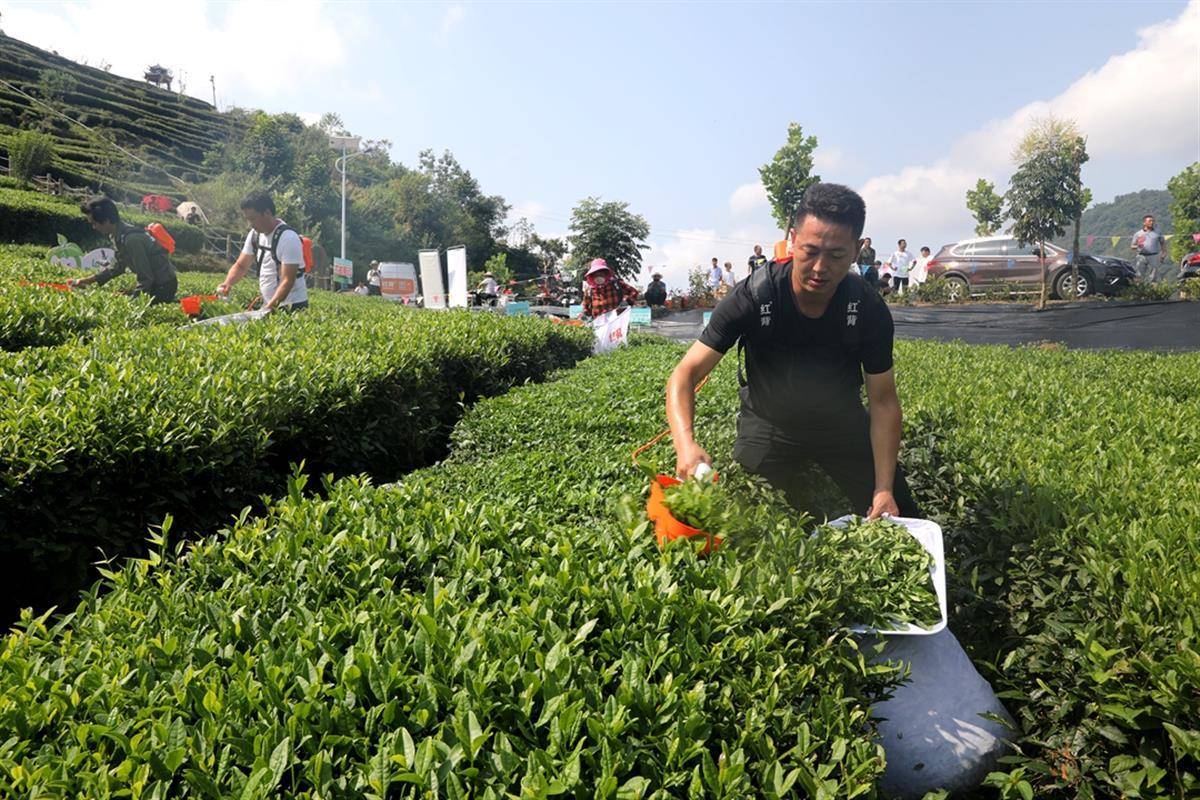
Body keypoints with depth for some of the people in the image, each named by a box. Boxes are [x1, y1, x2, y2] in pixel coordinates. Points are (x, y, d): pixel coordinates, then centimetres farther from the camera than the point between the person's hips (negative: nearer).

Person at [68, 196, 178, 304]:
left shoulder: (131, 240, -26)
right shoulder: (119, 235, 4)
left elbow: (145, 278, -24)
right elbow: (118, 266, 18)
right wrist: (88, 280, 16)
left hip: (163, 287, -9)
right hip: (154, 283, 9)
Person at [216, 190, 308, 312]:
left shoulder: (289, 238, -17)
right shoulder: (255, 234, 6)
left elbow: (287, 281, -21)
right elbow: (240, 266, 14)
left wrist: (268, 309, -28)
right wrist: (227, 283, -5)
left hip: (292, 307, -6)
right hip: (268, 304, 7)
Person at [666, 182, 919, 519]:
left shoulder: (870, 311, -20)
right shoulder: (752, 299, -27)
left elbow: (883, 401, -13)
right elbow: (686, 374, -30)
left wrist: (884, 488, -21)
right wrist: (685, 442, -49)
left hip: (842, 423, 2)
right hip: (768, 425, -1)